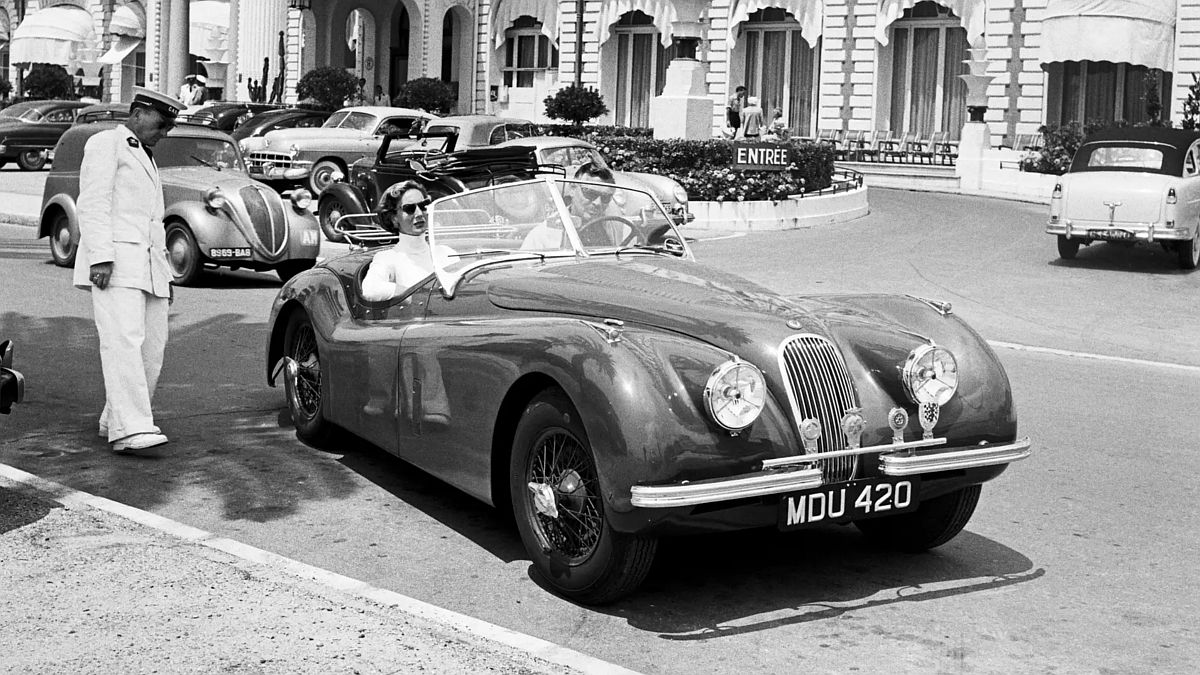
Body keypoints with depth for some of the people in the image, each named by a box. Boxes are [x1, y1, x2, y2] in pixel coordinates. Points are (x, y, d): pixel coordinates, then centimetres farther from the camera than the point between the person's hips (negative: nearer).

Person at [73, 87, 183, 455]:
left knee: (152, 346, 0)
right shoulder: (105, 144, 3)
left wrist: (166, 274, 24)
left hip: (148, 266, 8)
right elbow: (93, 203, -9)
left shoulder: (145, 159, 30)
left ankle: (115, 420, 11)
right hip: (113, 264, -8)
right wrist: (101, 257, -20)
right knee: (123, 342, -19)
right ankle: (129, 428, -27)